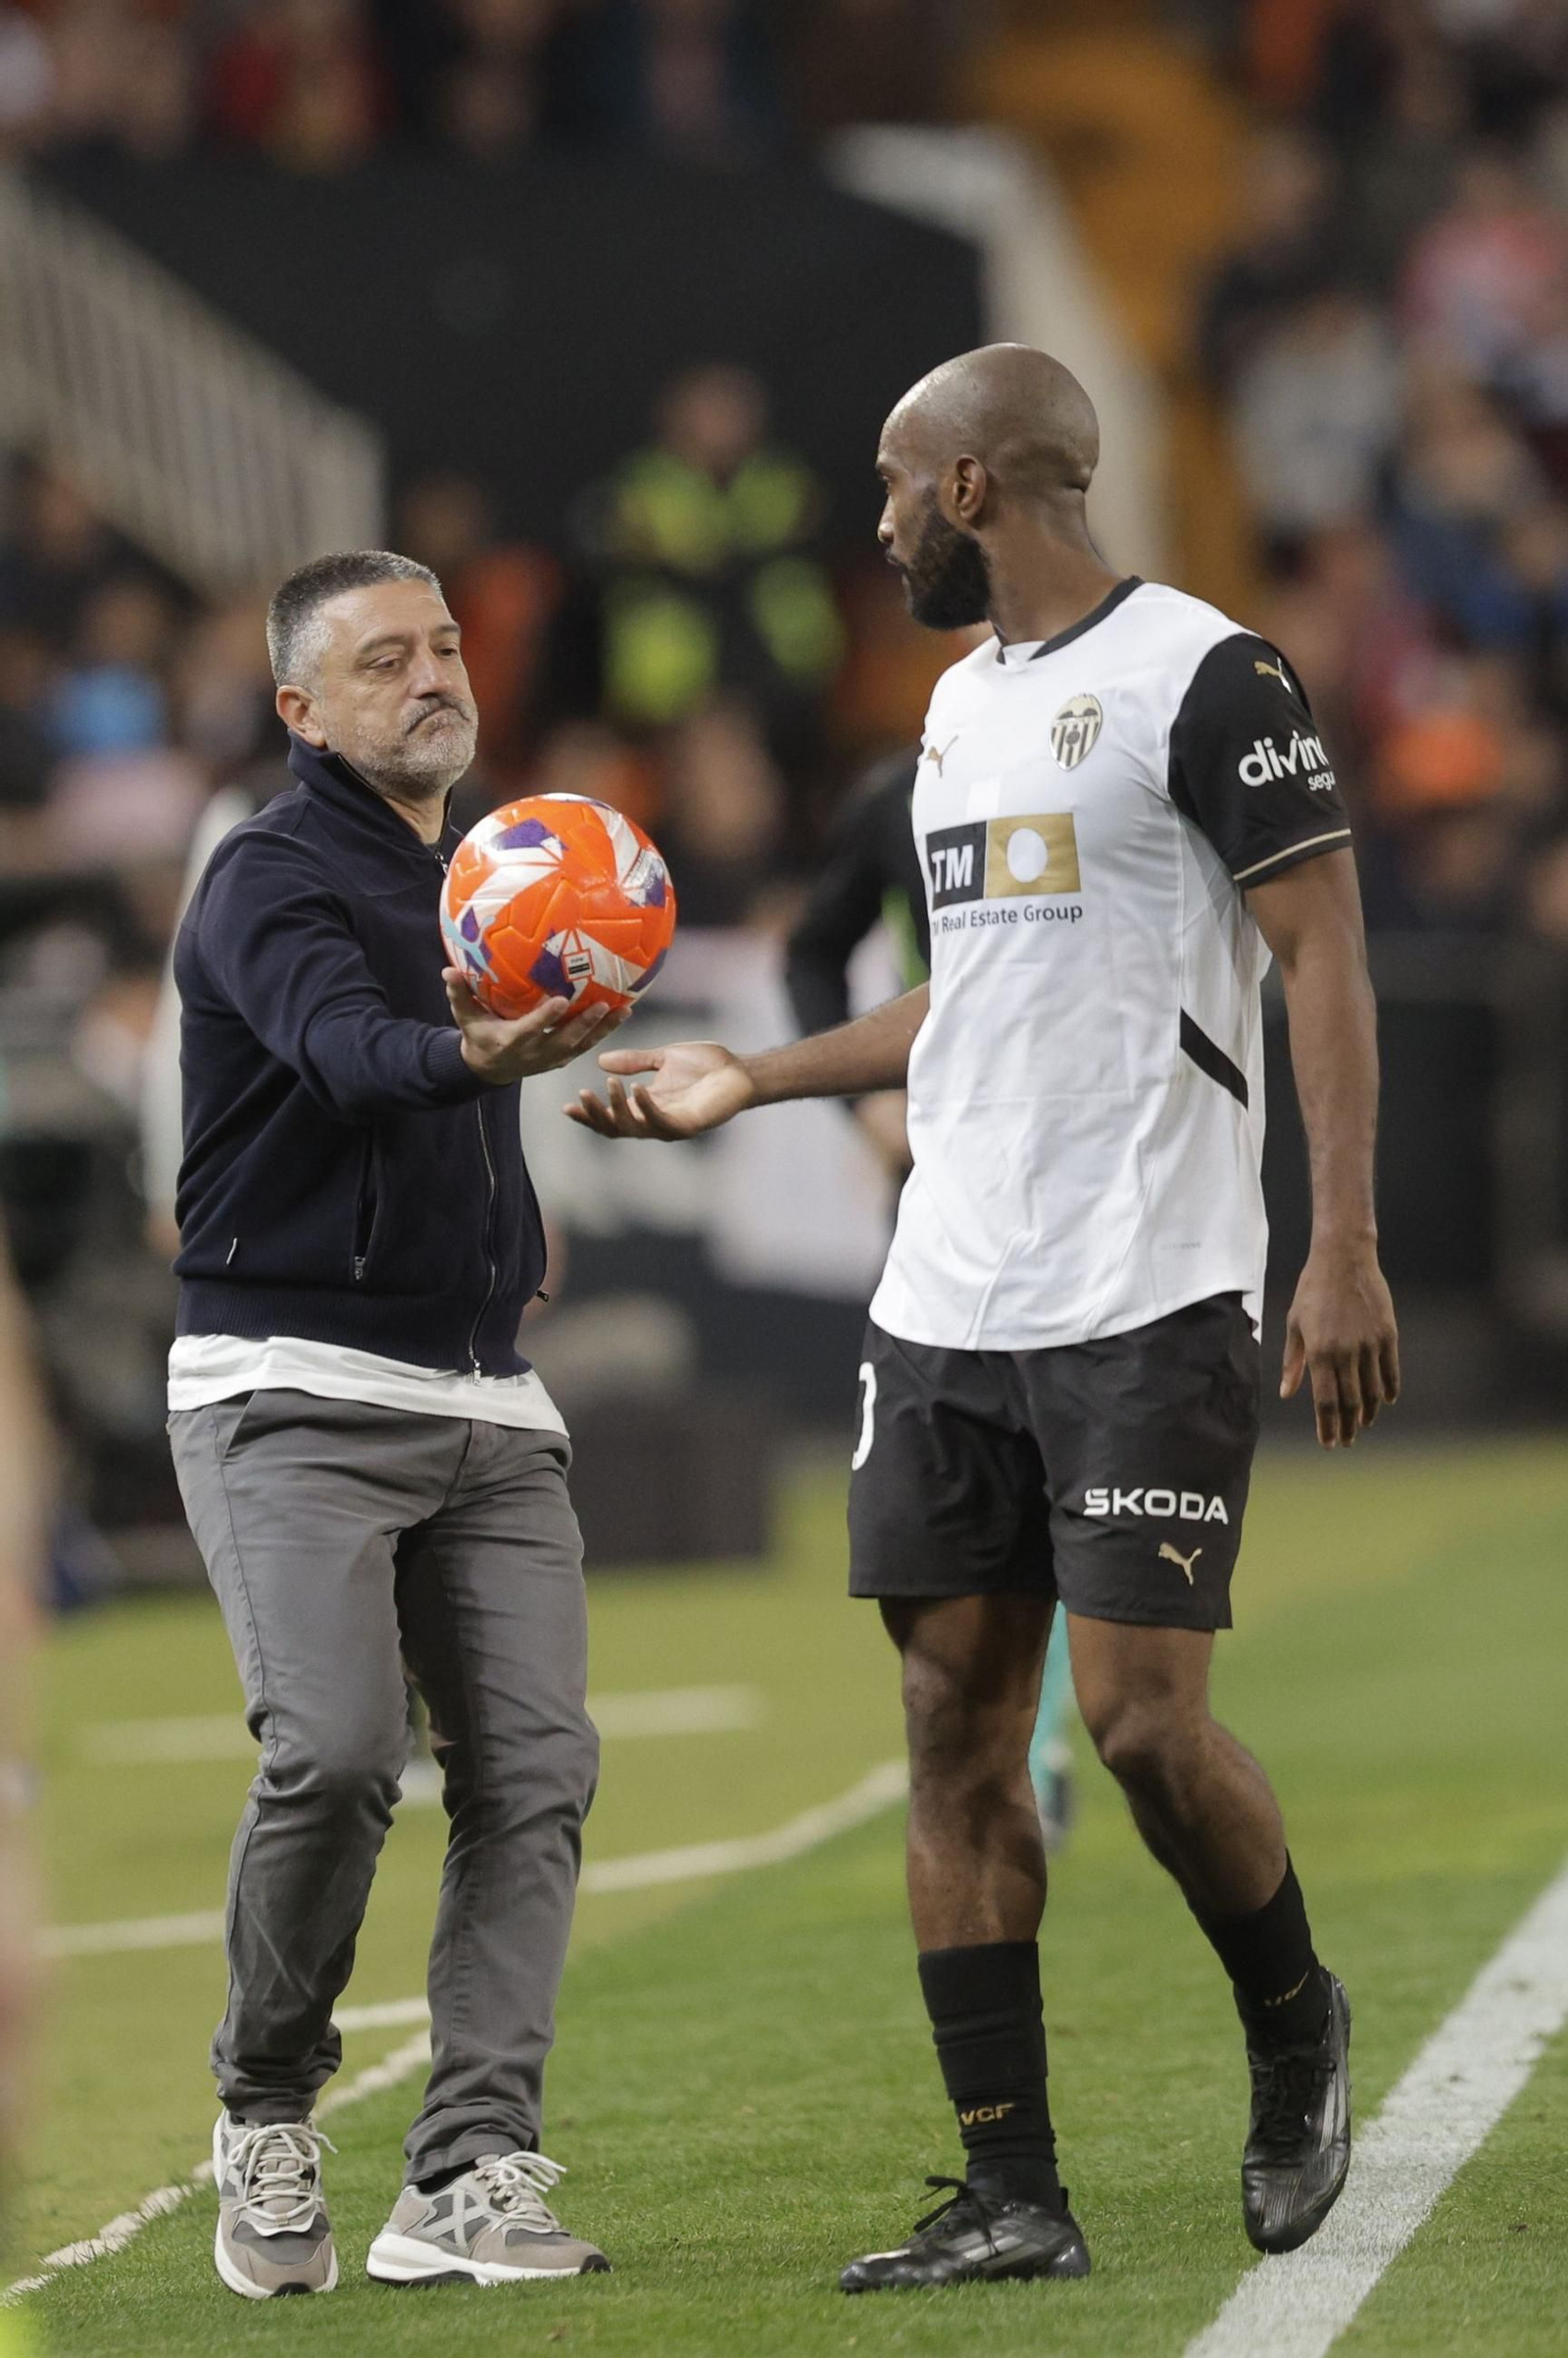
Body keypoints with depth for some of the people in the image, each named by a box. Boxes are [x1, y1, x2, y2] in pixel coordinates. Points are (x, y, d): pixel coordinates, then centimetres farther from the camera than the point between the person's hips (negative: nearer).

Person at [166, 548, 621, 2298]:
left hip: (483, 1401, 7)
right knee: (335, 1749, -21)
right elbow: (345, 1049, -29)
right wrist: (478, 1059, -49)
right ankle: (266, 2120, 1)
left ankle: (467, 2180, -6)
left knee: (533, 1767, -7)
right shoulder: (271, 877, -7)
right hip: (294, 1393, -7)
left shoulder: (475, 882, 18)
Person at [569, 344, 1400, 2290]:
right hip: (948, 1307, 8)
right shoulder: (962, 699, 18)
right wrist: (752, 1078, 25)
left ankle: (1295, 2034, 18)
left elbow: (1324, 963, -11)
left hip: (1149, 1303, -8)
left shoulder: (1205, 678, -8)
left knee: (1142, 1720, -11)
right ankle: (1014, 2198, 6)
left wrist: (1344, 1250, -18)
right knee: (956, 1727, 3)